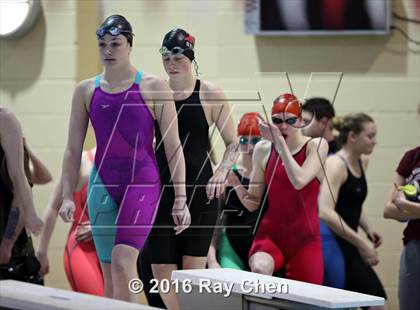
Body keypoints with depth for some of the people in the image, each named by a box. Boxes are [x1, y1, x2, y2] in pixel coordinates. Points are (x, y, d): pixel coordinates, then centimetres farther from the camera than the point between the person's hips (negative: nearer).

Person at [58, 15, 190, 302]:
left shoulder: (153, 87, -1)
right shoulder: (86, 90, 9)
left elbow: (173, 147, -2)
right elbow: (73, 149, 11)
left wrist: (180, 199, -6)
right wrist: (68, 196, 2)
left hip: (142, 182, -4)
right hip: (103, 185, 4)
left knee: (122, 261, -22)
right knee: (109, 277, 5)